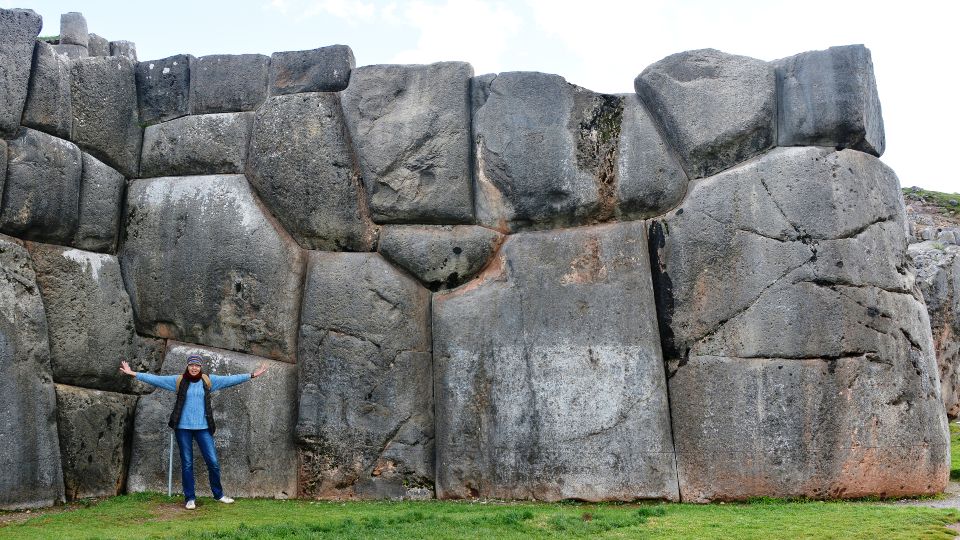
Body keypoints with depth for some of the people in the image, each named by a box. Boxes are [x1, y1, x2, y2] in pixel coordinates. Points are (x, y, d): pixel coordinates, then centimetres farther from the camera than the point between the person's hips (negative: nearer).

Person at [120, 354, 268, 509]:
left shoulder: (208, 380, 3)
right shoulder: (178, 381, 1)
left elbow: (230, 379, 2)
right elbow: (155, 379, 0)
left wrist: (251, 375, -2)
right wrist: (133, 373, -5)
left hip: (203, 427, 1)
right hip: (183, 428, -1)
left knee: (213, 462, 1)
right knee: (187, 464, 6)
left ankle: (218, 494, 17)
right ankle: (190, 498, 14)